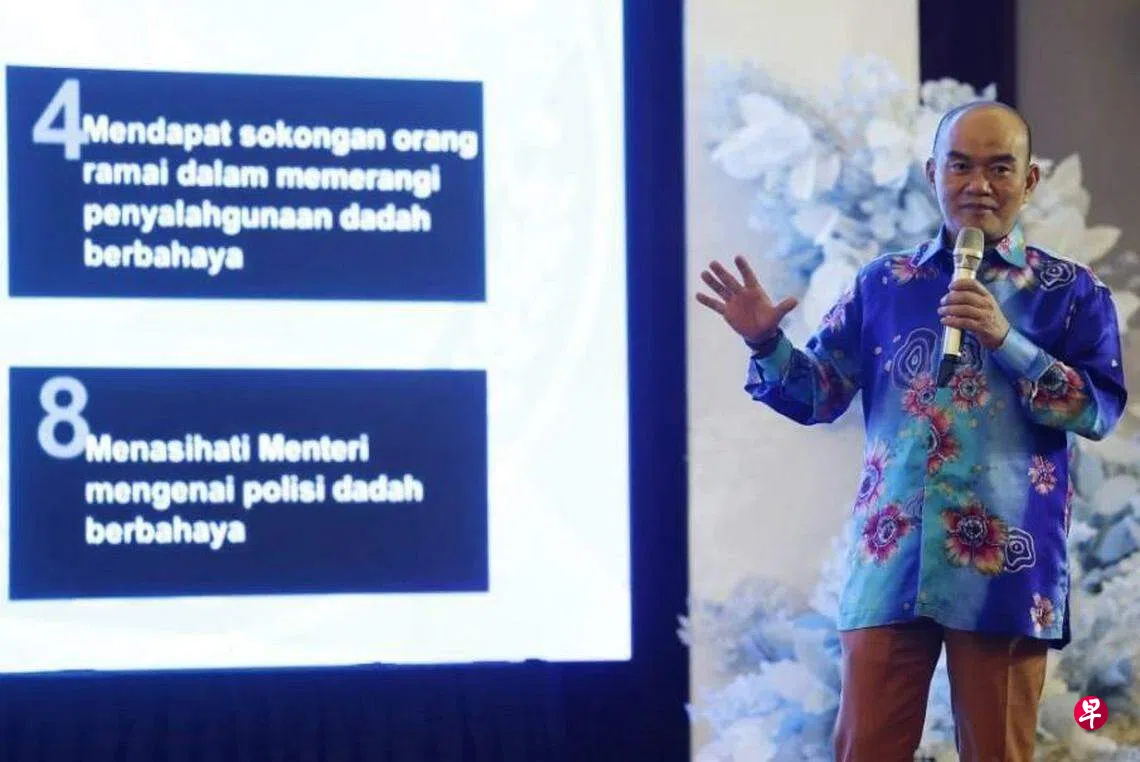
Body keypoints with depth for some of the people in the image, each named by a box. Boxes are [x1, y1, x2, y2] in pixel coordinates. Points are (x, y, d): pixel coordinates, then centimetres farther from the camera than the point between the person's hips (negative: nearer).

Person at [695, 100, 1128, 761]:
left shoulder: (1069, 291, 4)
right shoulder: (884, 284, 11)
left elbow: (1101, 409, -6)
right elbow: (820, 395, 12)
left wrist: (1006, 340, -15)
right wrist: (766, 343, -7)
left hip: (1003, 566, -2)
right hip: (891, 561, 2)